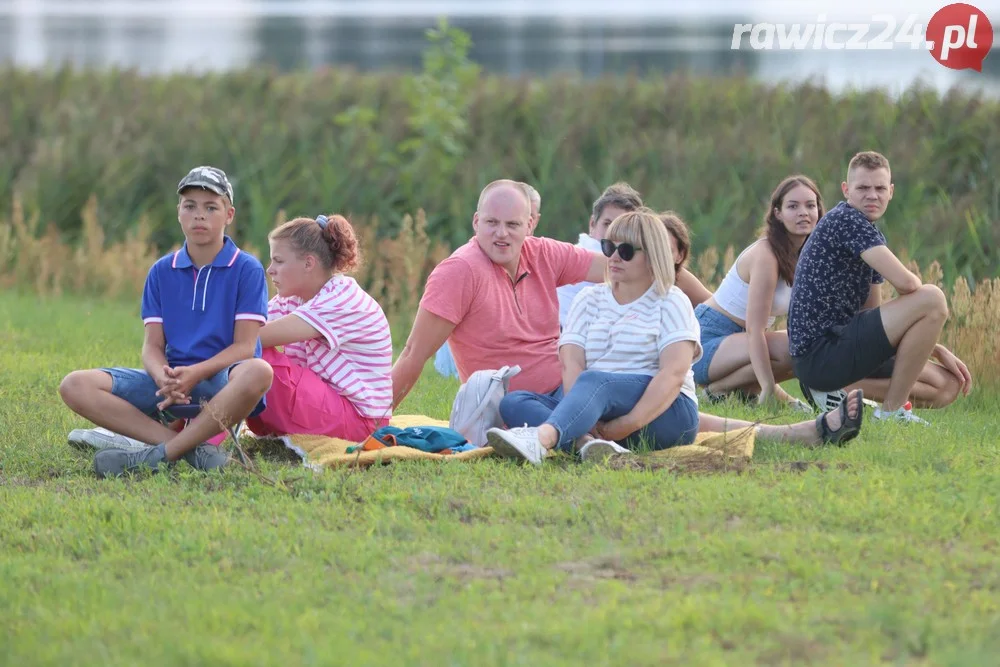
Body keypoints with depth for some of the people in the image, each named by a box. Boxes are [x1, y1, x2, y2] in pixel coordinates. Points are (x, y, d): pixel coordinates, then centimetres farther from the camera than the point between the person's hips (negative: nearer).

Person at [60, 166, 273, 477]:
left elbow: (244, 346, -7)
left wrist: (196, 373, -23)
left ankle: (159, 454, -36)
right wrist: (165, 379, -18)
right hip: (172, 380, 4)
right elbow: (153, 346, 6)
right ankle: (191, 448, -29)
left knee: (258, 372, -41)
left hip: (221, 381, -4)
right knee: (75, 386, -17)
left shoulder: (247, 269, 0)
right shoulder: (162, 271, 11)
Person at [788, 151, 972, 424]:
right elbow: (906, 283, -21)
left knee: (948, 387, 10)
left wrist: (938, 350, 14)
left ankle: (839, 391, 3)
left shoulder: (870, 240, 20)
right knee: (933, 299, -18)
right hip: (820, 353, -10)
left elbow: (873, 316, 23)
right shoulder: (845, 220, -11)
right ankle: (892, 409, -12)